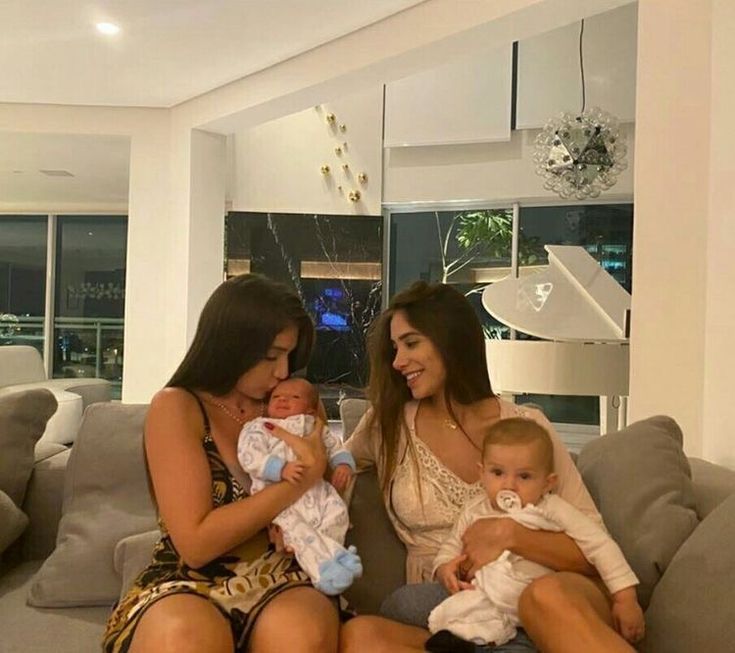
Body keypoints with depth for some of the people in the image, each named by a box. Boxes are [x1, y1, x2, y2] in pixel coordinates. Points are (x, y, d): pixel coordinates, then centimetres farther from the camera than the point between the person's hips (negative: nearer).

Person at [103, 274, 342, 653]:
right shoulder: (175, 407, -6)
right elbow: (195, 543, -15)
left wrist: (319, 470, -7)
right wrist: (302, 479, -16)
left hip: (279, 580, 3)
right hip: (189, 584, -3)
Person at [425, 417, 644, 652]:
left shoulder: (553, 510, -4)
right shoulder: (474, 511, 6)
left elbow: (600, 545, -7)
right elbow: (451, 546, 19)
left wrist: (625, 598, -15)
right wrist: (444, 568, -4)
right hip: (487, 598, 1)